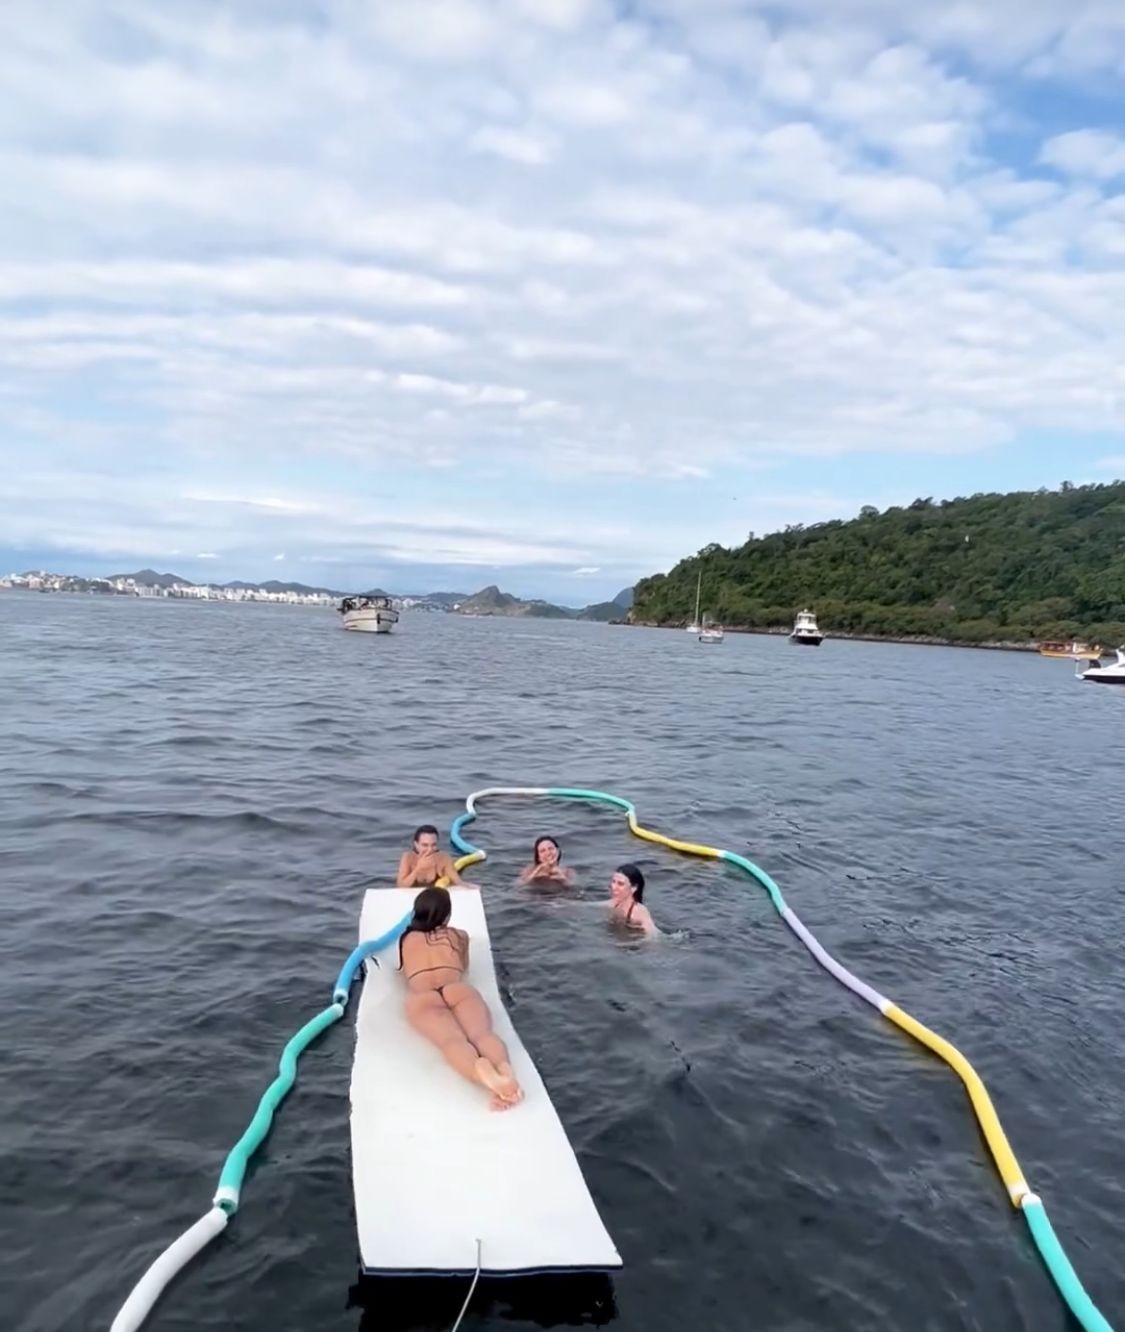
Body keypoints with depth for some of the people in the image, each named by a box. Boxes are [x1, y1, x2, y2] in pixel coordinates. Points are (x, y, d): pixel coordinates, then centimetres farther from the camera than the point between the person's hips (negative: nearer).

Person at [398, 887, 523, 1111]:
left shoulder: (407, 939, 34)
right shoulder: (460, 936, 33)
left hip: (422, 999, -1)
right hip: (460, 991, 1)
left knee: (452, 1039, -29)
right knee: (482, 1033, -26)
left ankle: (481, 1071, -65)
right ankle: (504, 1069, -62)